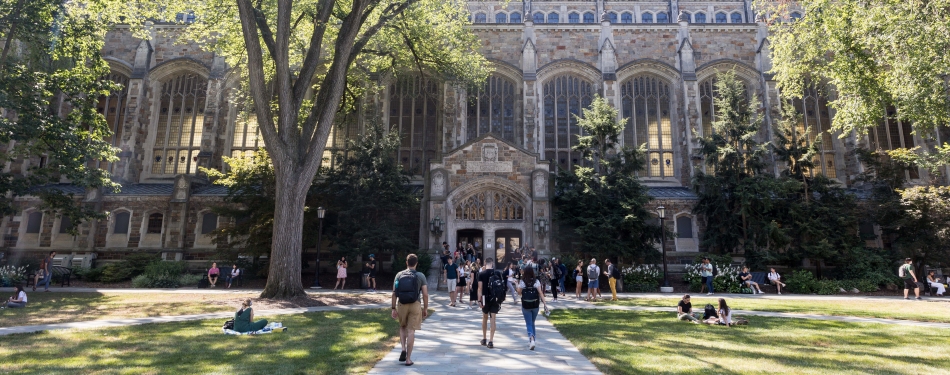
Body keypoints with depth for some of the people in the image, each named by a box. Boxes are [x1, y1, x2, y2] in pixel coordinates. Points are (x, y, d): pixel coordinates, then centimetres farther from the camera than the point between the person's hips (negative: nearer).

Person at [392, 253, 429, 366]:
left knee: (402, 327, 24)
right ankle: (408, 359, 8)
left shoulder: (399, 275, 2)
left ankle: (403, 349, 6)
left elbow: (394, 293, 1)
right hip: (415, 305, -2)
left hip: (402, 305, 2)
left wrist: (394, 308, 7)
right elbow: (425, 294, -4)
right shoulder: (420, 276, -2)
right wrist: (425, 308, 7)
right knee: (411, 331, 4)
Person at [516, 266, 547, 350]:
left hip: (526, 306, -2)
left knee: (529, 324, 3)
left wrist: (517, 285, 17)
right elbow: (540, 293, -9)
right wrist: (544, 303, -9)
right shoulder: (536, 281, -4)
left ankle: (531, 338, -21)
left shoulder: (522, 282, -7)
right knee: (532, 323, 19)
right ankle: (531, 341, 26)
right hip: (535, 305, 2)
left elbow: (519, 293, 1)